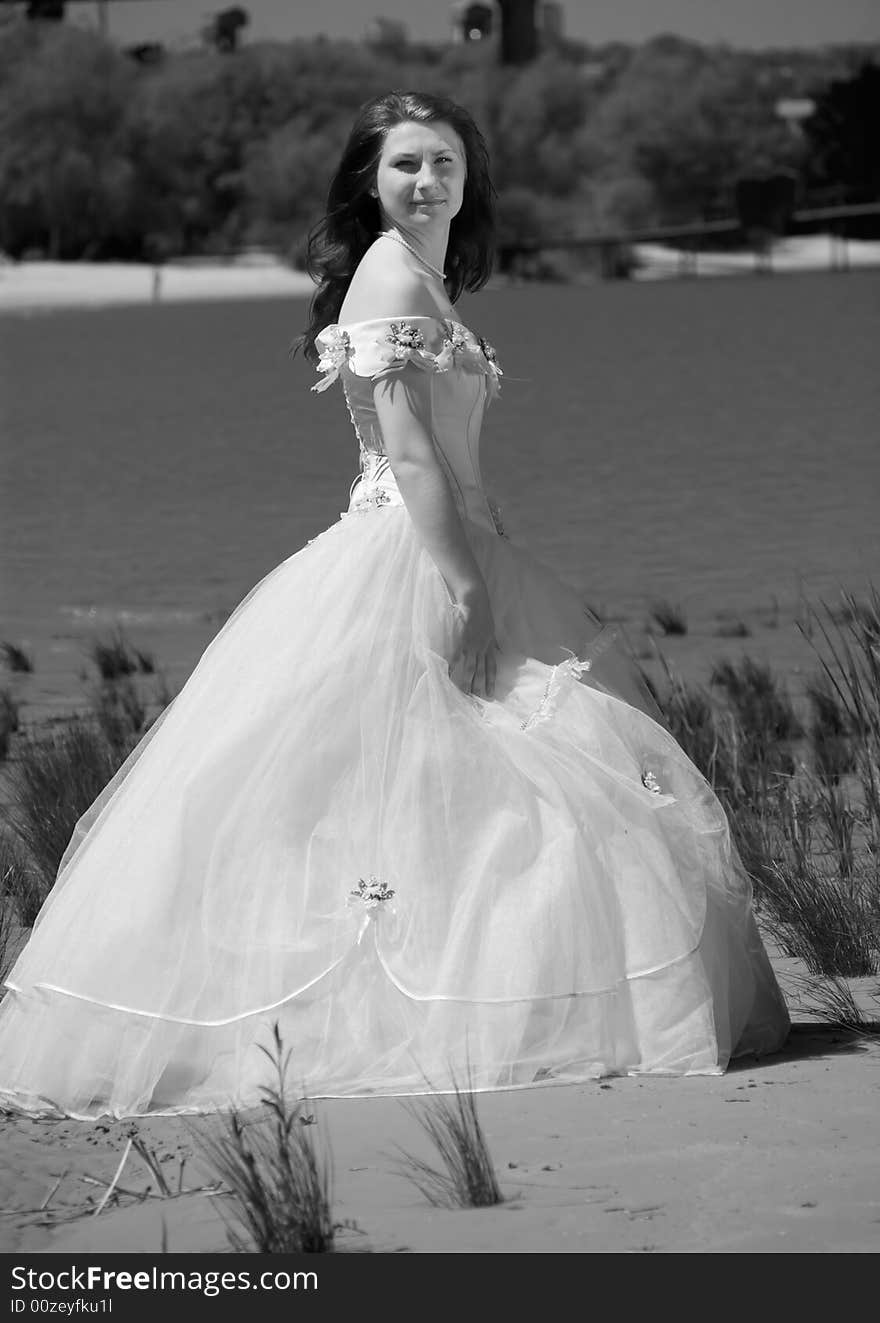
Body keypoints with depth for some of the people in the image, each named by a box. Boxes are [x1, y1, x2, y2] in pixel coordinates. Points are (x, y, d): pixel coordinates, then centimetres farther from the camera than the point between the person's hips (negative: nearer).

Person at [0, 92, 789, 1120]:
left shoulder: (425, 277, 18)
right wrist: (462, 586, -23)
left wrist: (475, 570, 19)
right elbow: (406, 446, -19)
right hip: (401, 563, -10)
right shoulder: (393, 273, -12)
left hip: (444, 551, 10)